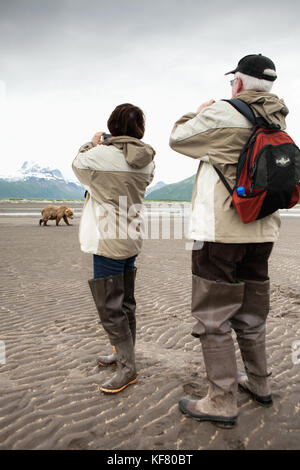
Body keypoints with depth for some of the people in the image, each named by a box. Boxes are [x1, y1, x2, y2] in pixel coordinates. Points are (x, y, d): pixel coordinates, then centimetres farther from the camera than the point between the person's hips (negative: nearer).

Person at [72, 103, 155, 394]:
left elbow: (78, 164, 4)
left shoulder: (99, 155, -17)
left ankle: (127, 368, 10)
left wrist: (93, 143, 22)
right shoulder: (146, 160, 1)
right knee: (125, 303, 18)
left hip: (108, 242, -7)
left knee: (110, 308, 2)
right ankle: (122, 353, 34)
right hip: (131, 241, 7)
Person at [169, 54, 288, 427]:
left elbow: (177, 138, 1)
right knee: (251, 312, 20)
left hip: (219, 231, -7)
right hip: (261, 231, 8)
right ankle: (258, 383, 35)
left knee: (214, 316, 2)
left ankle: (222, 402, 11)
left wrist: (198, 113, 19)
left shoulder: (223, 113, -11)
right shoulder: (278, 123, 11)